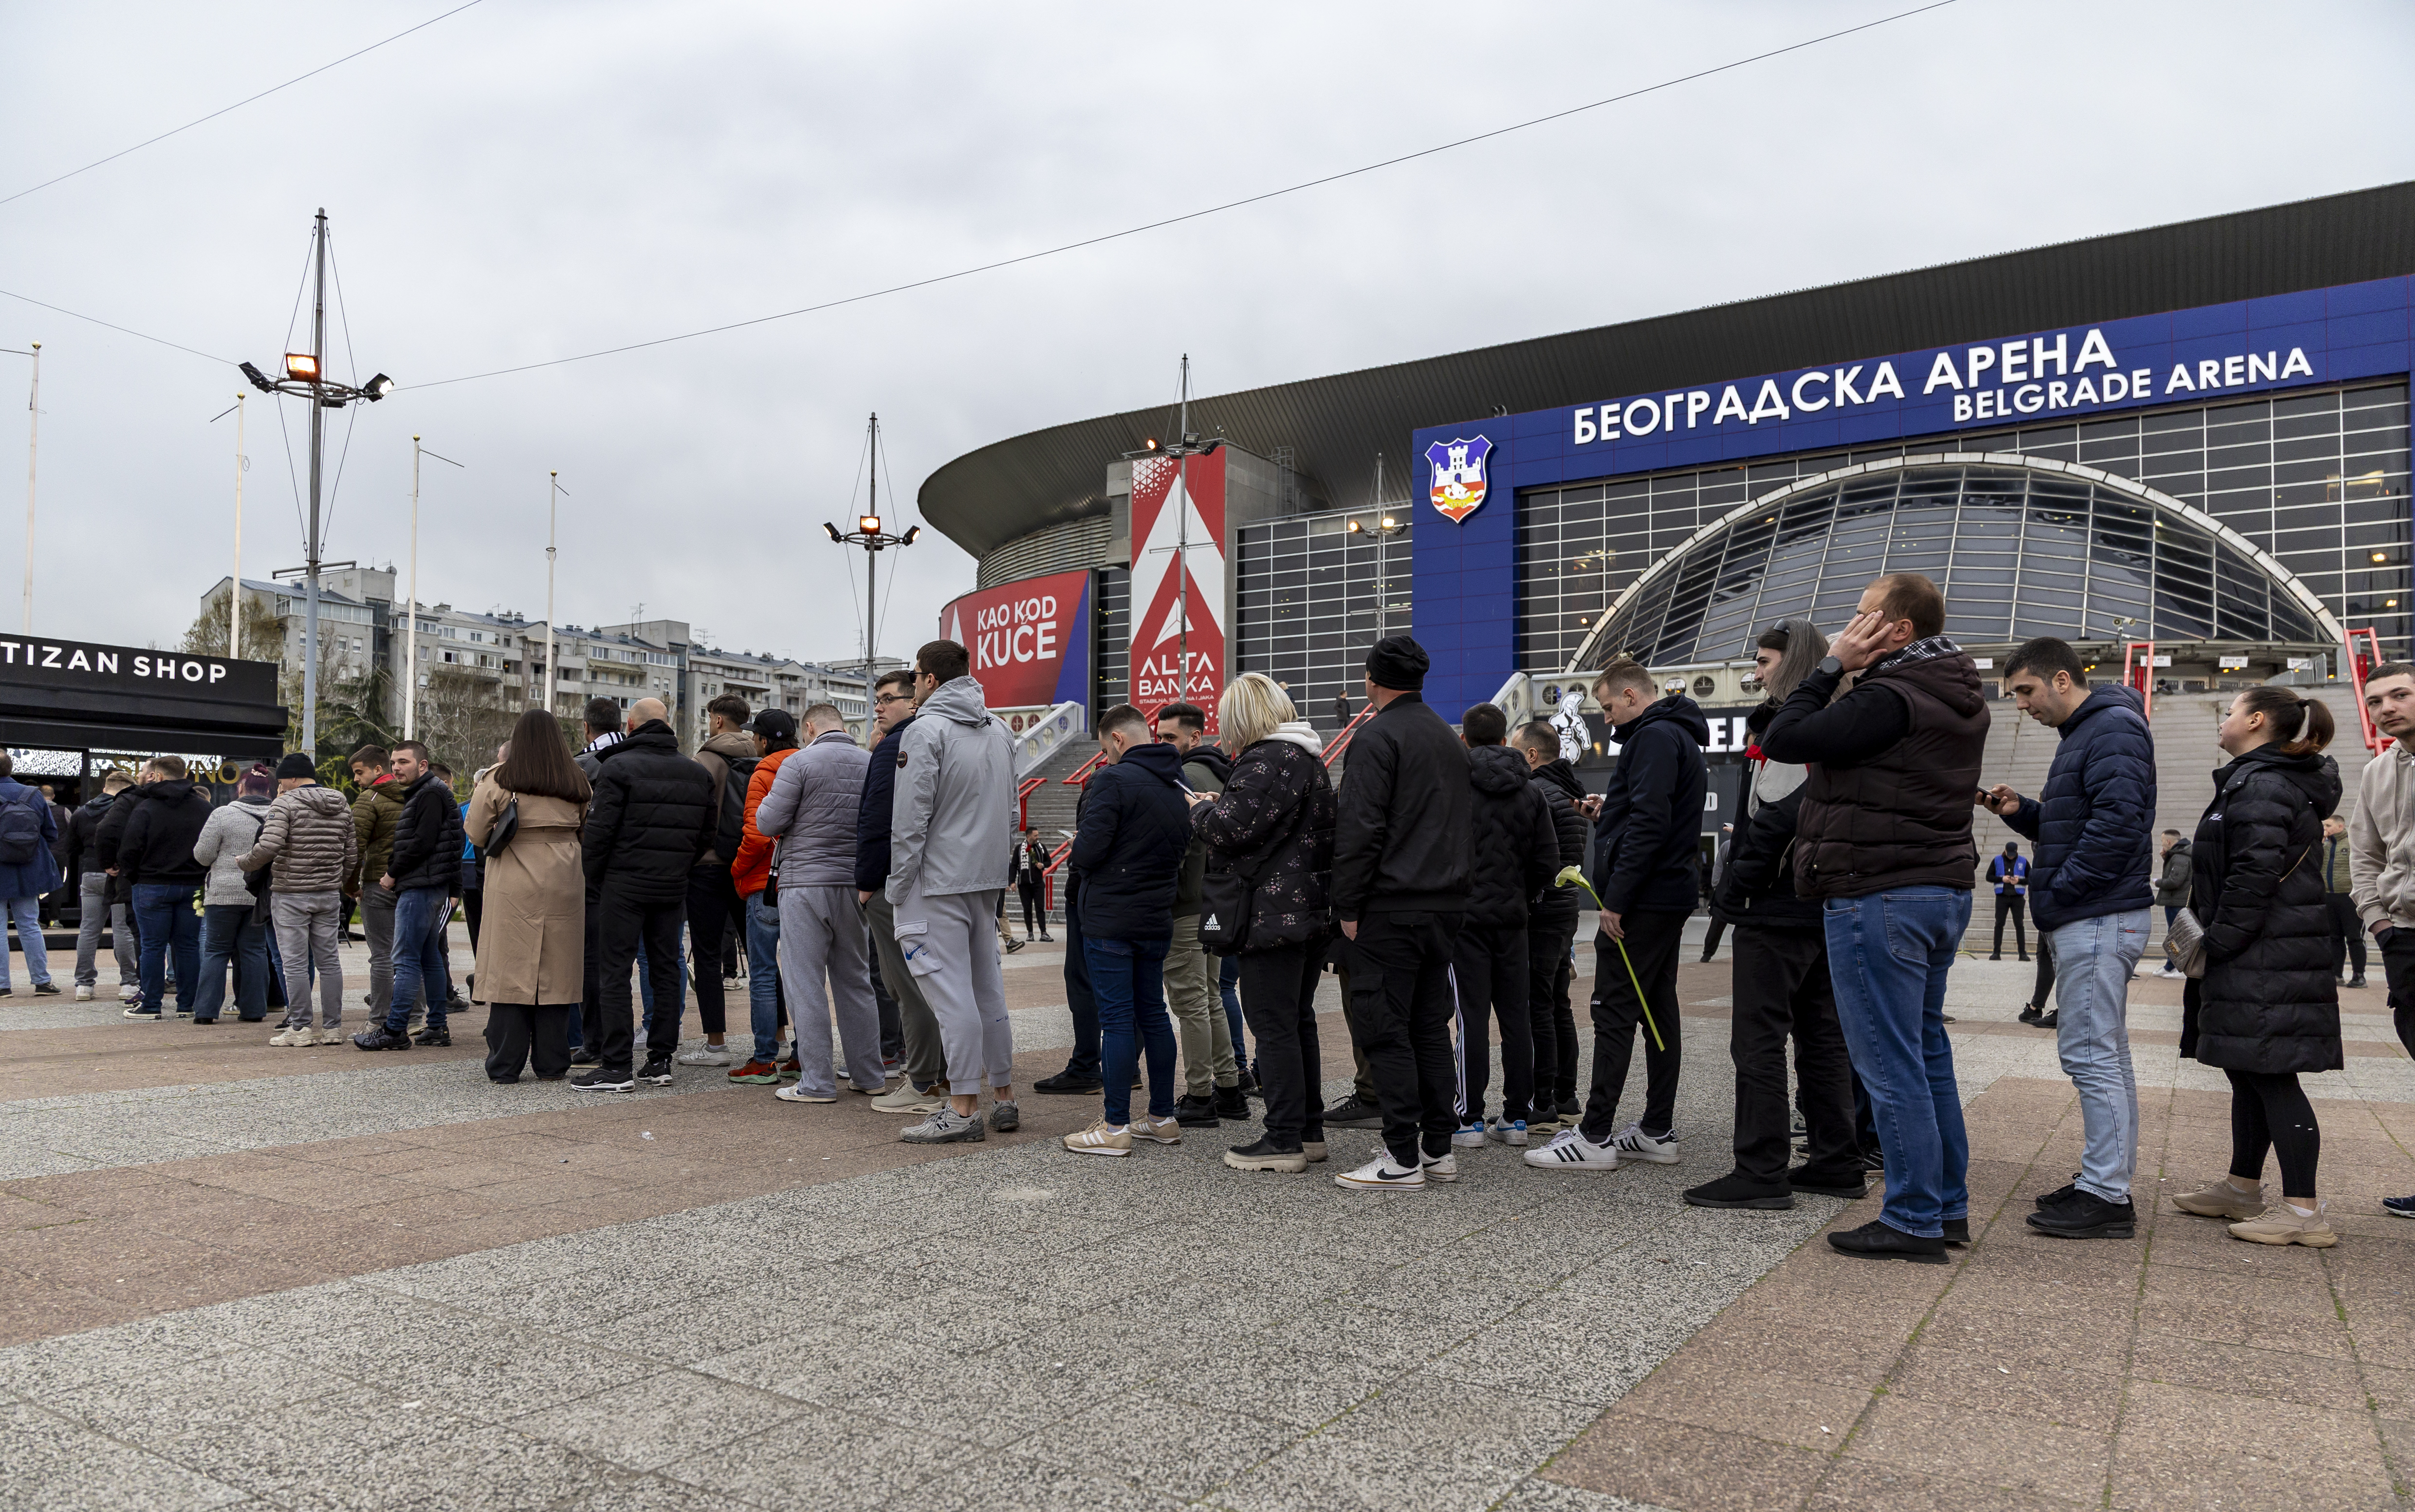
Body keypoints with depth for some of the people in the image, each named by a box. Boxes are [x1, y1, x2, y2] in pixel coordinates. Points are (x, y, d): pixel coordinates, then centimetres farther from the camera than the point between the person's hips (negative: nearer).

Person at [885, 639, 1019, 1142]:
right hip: (987, 876, 8)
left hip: (938, 880, -8)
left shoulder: (927, 730, -11)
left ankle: (964, 1108, -3)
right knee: (988, 986, 13)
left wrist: (897, 887, -8)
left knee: (951, 990, -6)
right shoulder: (999, 728, 14)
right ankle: (1004, 1098, 19)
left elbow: (910, 818, -14)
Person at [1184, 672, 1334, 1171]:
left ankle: (1284, 1140, -1)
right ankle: (1309, 1131, 22)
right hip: (1312, 909, 10)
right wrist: (1220, 803, 16)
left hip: (1272, 913, -10)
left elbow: (1229, 829, -21)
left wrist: (1201, 807, 0)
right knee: (1299, 1021, 15)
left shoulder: (1265, 761, -15)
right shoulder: (1310, 758, 16)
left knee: (1274, 1026, -5)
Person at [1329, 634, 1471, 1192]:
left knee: (1384, 1029, -4)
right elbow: (1468, 826, 21)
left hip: (1390, 909, -8)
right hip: (1446, 905, 8)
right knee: (1430, 1026, 13)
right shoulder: (1452, 740, 19)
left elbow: (1360, 829, -16)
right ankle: (1439, 1148, 18)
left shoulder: (1377, 736, -9)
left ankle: (1402, 1158, -3)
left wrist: (1347, 906, -11)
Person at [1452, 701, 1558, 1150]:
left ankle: (1471, 1121, 0)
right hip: (1513, 917, 4)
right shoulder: (1531, 792, 8)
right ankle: (1517, 1118, 13)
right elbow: (1548, 860, 7)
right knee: (1516, 1015, 9)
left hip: (1466, 914, -4)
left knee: (1473, 1016, -3)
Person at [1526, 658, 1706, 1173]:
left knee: (1614, 1013, -7)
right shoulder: (1680, 736, 20)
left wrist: (1616, 900, -22)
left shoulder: (1654, 737, -14)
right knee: (1658, 1011, 12)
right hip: (1671, 896, 11)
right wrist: (1610, 812, 15)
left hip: (1642, 899, -11)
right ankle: (1658, 1132, 18)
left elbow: (1649, 823, -23)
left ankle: (1595, 1137, -4)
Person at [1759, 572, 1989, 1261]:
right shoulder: (1960, 700, 13)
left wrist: (1832, 665, -8)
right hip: (1944, 888, 10)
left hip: (1878, 895, -10)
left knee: (1889, 1063, -3)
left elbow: (1782, 740, -15)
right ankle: (1949, 1206, 25)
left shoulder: (1888, 700, -18)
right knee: (1927, 1051, 17)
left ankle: (1913, 1220, 3)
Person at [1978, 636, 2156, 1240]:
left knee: (2090, 1055, -8)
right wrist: (2022, 811, 7)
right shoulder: (2085, 732, 20)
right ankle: (2110, 1184, 21)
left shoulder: (2113, 729, -12)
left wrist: (2058, 894, -18)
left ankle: (2106, 1196, -3)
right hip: (2095, 918, 11)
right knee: (2105, 1056, 14)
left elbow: (2118, 822, -23)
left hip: (2099, 918, -11)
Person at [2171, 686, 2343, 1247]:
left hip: (2265, 964, -11)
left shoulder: (2260, 786, -15)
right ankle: (2243, 1189, 26)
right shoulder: (2256, 781, 18)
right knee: (2249, 1073, 16)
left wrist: (2213, 945, -16)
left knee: (2270, 1076, -8)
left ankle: (2305, 1210, -5)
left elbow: (2253, 878, -22)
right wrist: (2209, 943, 20)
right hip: (2257, 961, 11)